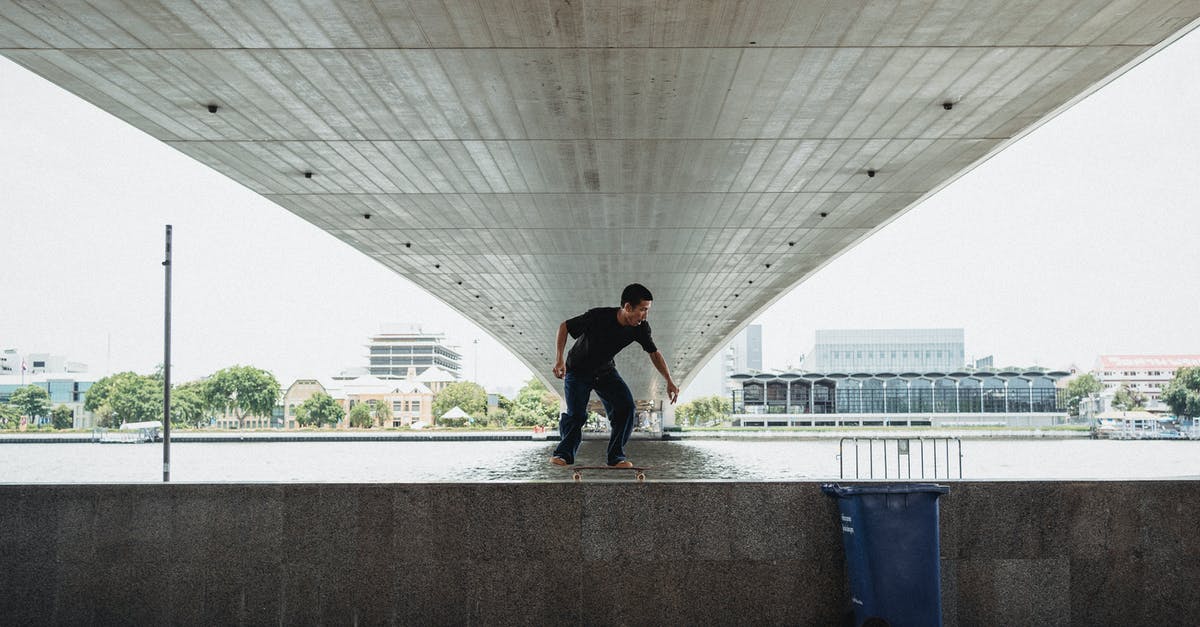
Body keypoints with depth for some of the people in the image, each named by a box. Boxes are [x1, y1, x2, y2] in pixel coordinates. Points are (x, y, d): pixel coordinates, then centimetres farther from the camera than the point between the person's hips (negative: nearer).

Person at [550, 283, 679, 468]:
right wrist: (559, 359, -26)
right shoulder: (598, 317, -32)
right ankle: (564, 453, 9)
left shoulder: (640, 328, -18)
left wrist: (669, 381, -10)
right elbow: (564, 327, -19)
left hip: (605, 371, 4)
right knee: (576, 415, -16)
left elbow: (654, 353, -2)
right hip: (577, 371, -4)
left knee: (626, 407, -14)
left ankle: (615, 456, -1)